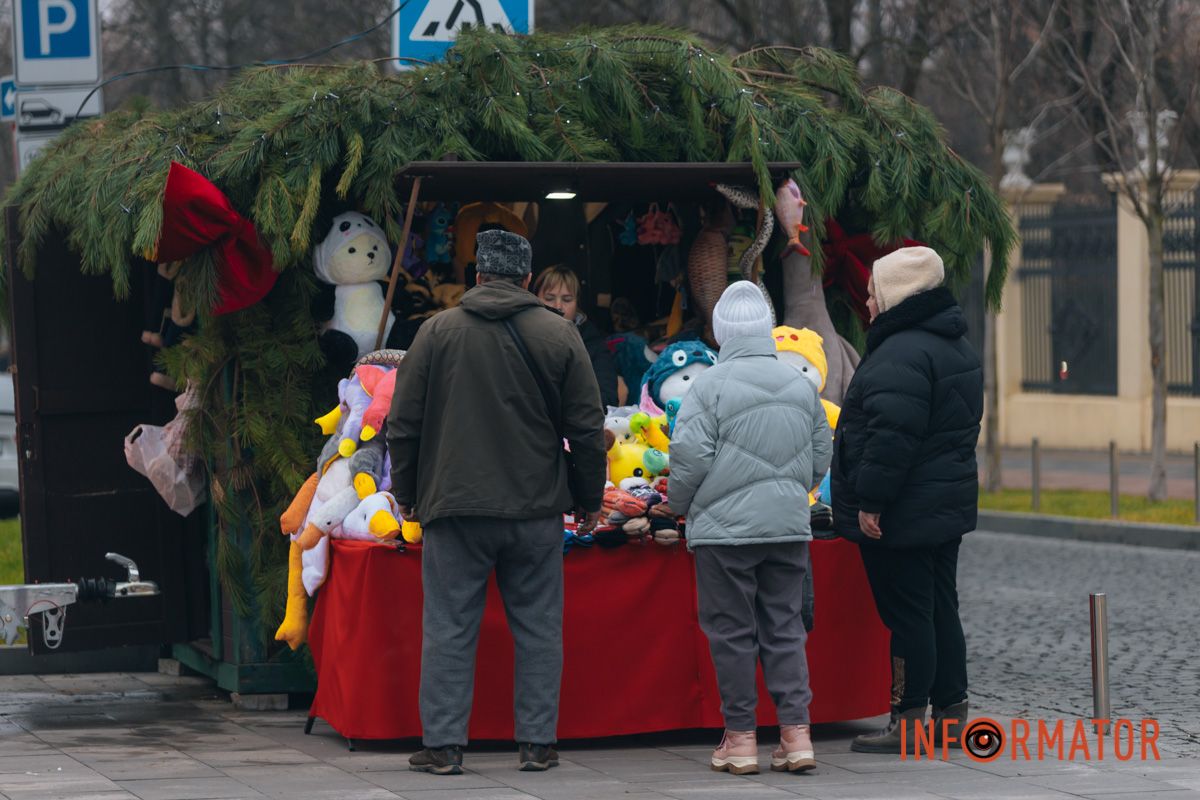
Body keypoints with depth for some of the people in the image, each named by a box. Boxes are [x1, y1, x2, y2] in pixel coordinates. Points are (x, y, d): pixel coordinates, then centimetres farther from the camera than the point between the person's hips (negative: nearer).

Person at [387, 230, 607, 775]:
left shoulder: (438, 331, 1)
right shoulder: (559, 335, 1)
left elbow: (404, 424, 4)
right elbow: (587, 428, 3)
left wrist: (407, 494, 15)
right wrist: (590, 499, 13)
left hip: (455, 506, -1)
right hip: (536, 508, 1)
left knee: (449, 627, 3)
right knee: (538, 628, 7)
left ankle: (443, 745, 2)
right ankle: (537, 743, 8)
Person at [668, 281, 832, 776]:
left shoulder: (712, 385, -9)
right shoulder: (802, 385, 8)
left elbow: (690, 457, -11)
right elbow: (821, 456, 15)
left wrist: (679, 505, 7)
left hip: (725, 530, -4)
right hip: (789, 526, 4)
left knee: (732, 632, 3)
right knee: (785, 627, 10)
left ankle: (740, 737, 5)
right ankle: (796, 731, 4)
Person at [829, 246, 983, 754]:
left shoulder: (901, 354, -19)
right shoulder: (956, 348, 15)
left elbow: (890, 435, -26)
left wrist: (870, 500, -22)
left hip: (901, 515, -10)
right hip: (948, 504, 10)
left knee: (907, 615, -5)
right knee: (940, 608, 15)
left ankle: (908, 723, -2)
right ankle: (951, 714, 20)